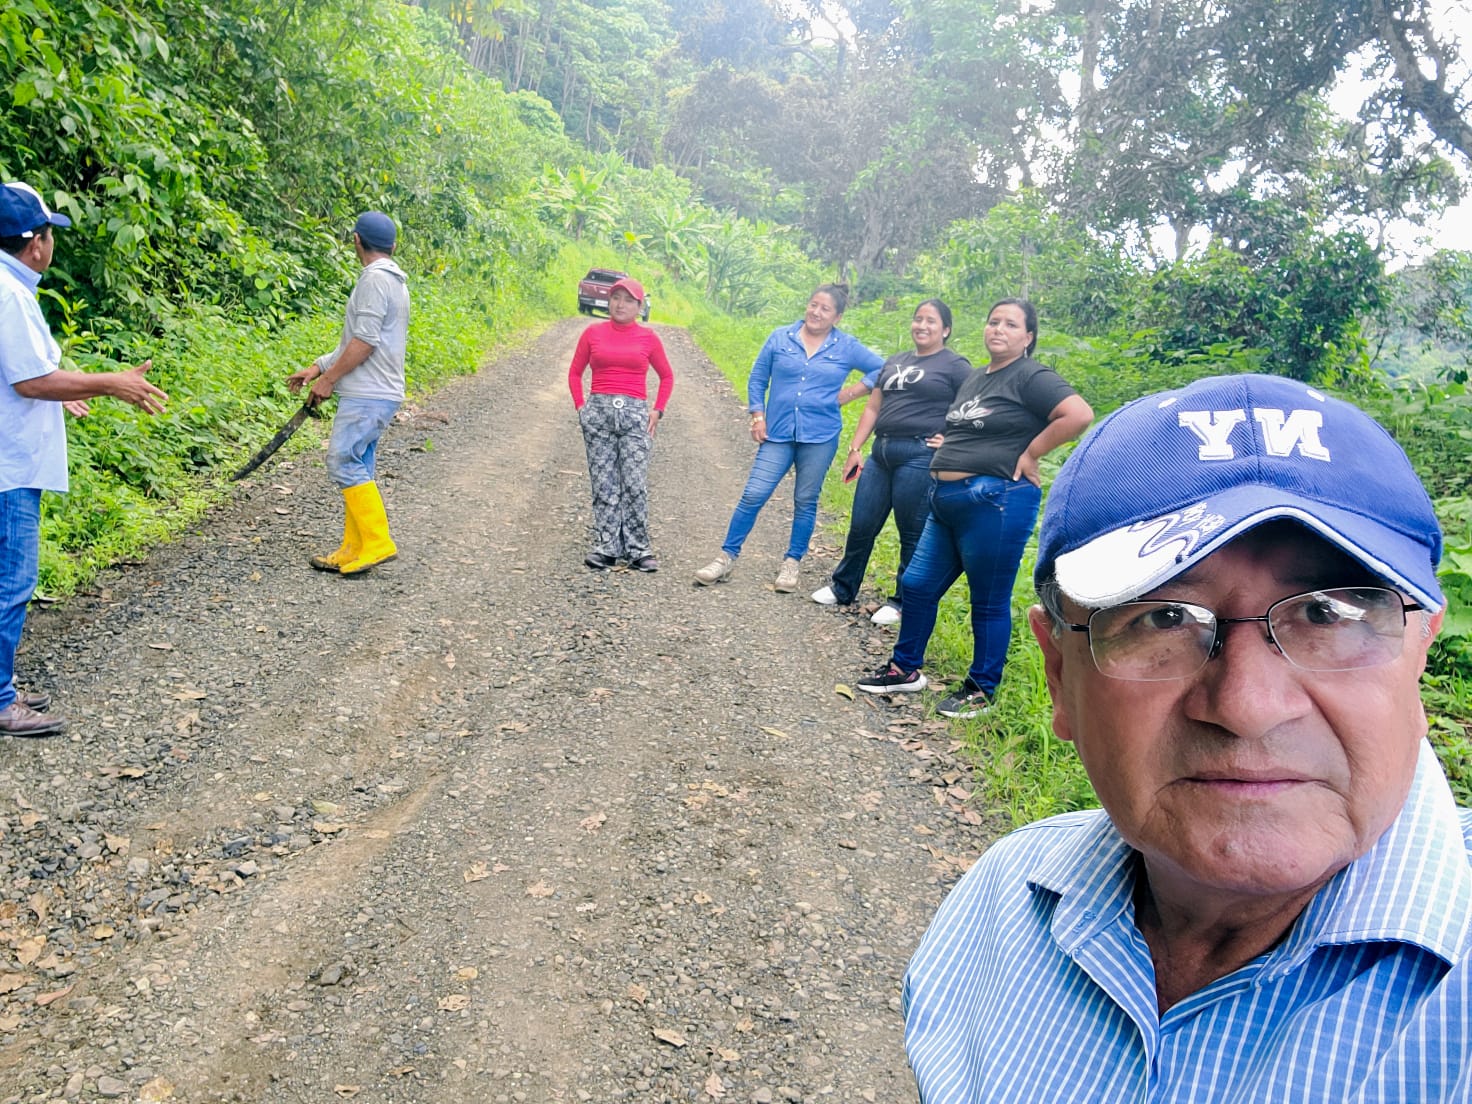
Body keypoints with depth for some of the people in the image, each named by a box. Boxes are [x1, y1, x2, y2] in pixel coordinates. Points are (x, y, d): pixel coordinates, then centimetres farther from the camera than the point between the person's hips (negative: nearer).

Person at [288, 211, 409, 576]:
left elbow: (364, 342, -19)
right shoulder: (391, 280, 18)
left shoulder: (375, 278, -12)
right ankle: (354, 549, 13)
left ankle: (377, 542, -8)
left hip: (368, 395, -10)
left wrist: (328, 379, -10)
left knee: (344, 463, -10)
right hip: (375, 393, 10)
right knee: (358, 469, 10)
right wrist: (318, 367, 17)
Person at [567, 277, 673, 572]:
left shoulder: (648, 337, 6)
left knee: (635, 484, -7)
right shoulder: (593, 333, 8)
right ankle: (605, 548, 7)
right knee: (603, 484, 1)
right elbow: (575, 372, 15)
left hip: (635, 414, -1)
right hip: (598, 411, 1)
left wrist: (658, 411, 7)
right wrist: (580, 406, 4)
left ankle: (638, 550, 1)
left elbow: (666, 376, 16)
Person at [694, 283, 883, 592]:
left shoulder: (847, 347, 1)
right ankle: (727, 557, 7)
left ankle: (792, 563, 22)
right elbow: (757, 378, 9)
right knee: (753, 495, -4)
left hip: (820, 437, 0)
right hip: (778, 433, 0)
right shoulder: (780, 337, 3)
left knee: (805, 501, 9)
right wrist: (758, 417, 1)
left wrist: (851, 392, -2)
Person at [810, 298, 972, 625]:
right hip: (881, 452, 6)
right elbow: (872, 408, 18)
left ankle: (902, 602, 19)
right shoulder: (895, 361, 18)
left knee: (913, 535, 4)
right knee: (861, 525, 11)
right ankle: (842, 588, 28)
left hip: (919, 457, -6)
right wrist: (854, 448, 11)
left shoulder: (955, 366, -2)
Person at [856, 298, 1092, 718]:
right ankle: (905, 670, 28)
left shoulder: (1031, 377, -9)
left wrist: (1030, 454, -15)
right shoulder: (975, 377, 18)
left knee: (989, 602, 3)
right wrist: (950, 455, 14)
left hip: (996, 503, -9)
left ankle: (981, 689, 18)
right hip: (946, 502, 9)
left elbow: (1079, 415, -22)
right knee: (917, 584, 12)